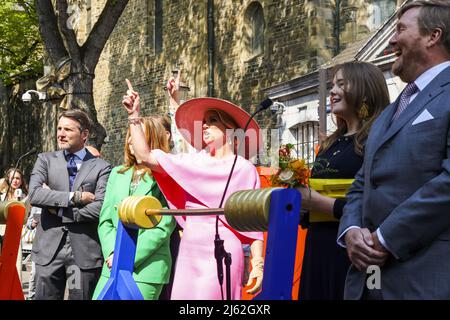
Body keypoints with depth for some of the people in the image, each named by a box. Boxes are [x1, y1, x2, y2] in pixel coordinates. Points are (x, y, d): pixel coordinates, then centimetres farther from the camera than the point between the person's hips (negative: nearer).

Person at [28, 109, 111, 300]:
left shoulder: (101, 167, 1)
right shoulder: (46, 160, 9)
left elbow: (100, 208, -11)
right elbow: (34, 194, -7)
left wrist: (59, 211, -8)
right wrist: (74, 197, -13)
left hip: (85, 250, -2)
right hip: (49, 248, 2)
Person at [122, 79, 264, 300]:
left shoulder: (244, 169, 2)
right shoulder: (192, 163, 12)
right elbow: (145, 157, 6)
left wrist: (258, 264, -6)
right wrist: (134, 115, 6)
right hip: (189, 252, 4)